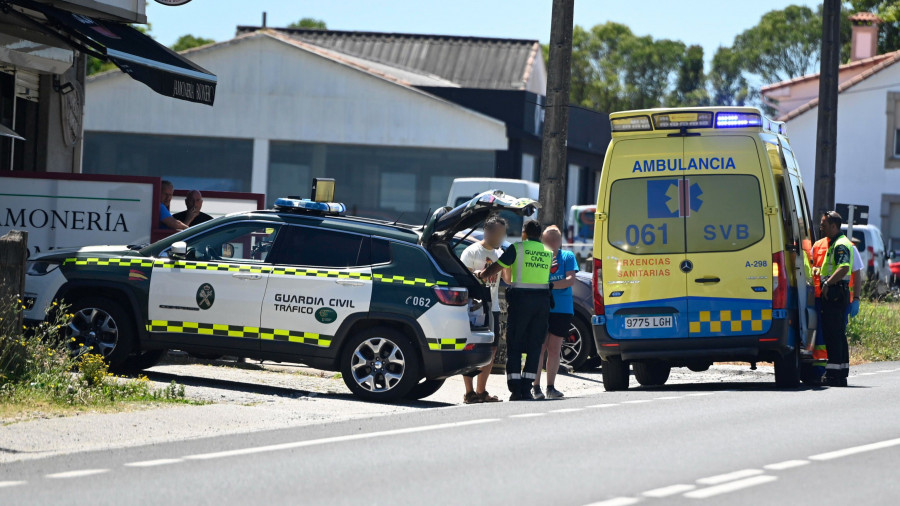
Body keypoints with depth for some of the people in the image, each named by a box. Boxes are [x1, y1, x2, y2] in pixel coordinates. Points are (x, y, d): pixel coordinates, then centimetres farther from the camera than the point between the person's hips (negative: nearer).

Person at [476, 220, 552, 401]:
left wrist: (480, 274, 19)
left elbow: (495, 268, -1)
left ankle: (515, 390, -3)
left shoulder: (517, 248, -2)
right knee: (534, 346, 7)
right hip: (543, 300, 3)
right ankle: (526, 390, 3)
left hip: (521, 299, -3)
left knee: (514, 346, 3)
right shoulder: (548, 253, 11)